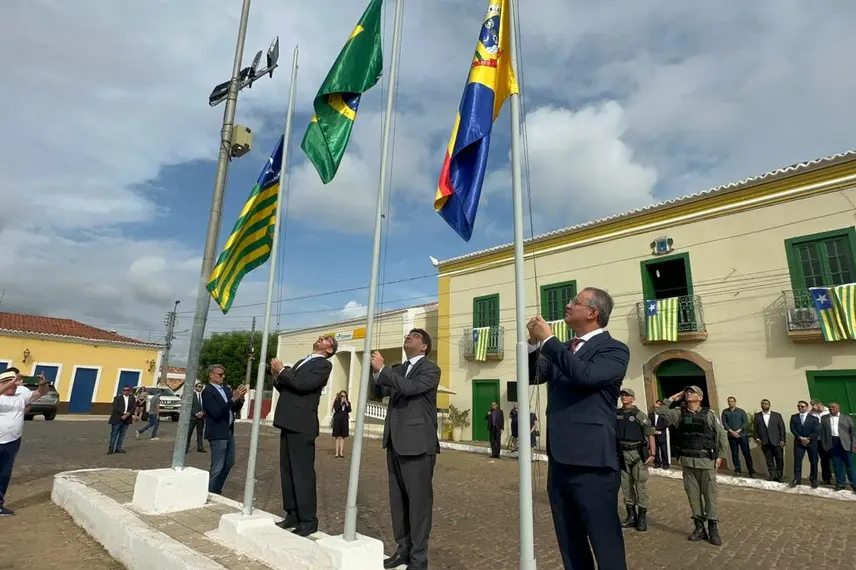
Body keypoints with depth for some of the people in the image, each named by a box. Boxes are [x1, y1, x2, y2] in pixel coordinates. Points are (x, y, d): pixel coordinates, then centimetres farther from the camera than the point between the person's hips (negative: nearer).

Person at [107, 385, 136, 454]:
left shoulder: (132, 398, 6)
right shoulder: (117, 397, -1)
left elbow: (133, 408, -1)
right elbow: (116, 407, -11)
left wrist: (126, 415, -13)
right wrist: (124, 413, -18)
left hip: (126, 419, 3)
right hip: (117, 419, -3)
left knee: (122, 434, 7)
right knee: (114, 434, 0)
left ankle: (118, 448, 13)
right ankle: (111, 449, 6)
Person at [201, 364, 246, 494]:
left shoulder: (226, 388, 9)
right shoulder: (207, 392, -13)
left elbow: (235, 410, 10)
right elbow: (216, 413, -23)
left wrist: (240, 398, -9)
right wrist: (233, 398, -27)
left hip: (229, 432, 8)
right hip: (217, 434, -8)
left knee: (229, 463, 17)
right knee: (217, 468, -1)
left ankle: (216, 491, 31)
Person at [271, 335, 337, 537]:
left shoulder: (324, 364, -5)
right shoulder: (301, 362, 21)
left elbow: (303, 384, -20)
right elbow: (286, 388, 20)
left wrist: (282, 370, -7)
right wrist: (277, 375, 1)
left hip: (302, 425, -8)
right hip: (288, 423, 8)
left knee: (303, 473, -5)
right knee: (287, 472, 12)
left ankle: (308, 520, 4)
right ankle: (292, 514, 23)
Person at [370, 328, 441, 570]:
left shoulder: (431, 369, -5)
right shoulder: (397, 369, 16)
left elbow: (410, 388, -21)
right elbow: (378, 393, 10)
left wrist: (382, 369, -18)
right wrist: (376, 372, -7)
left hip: (417, 443, -7)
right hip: (396, 442, 7)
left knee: (419, 499, 0)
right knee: (398, 499, 14)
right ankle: (404, 548, 29)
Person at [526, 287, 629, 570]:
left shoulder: (614, 349, -8)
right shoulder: (562, 350, 14)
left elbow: (585, 375, -25)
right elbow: (532, 376, 14)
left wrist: (548, 340, -17)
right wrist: (535, 343, -2)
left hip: (591, 464, -7)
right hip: (560, 461, 7)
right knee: (570, 546, 20)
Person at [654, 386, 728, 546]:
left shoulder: (709, 414, -1)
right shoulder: (679, 413, 6)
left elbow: (721, 435, 1)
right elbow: (661, 412, -3)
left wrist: (720, 455, -4)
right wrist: (672, 399, 0)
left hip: (706, 460, -3)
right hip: (687, 461, 3)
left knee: (709, 494, 4)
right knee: (693, 494, 9)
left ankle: (713, 528, 15)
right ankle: (700, 527, 19)